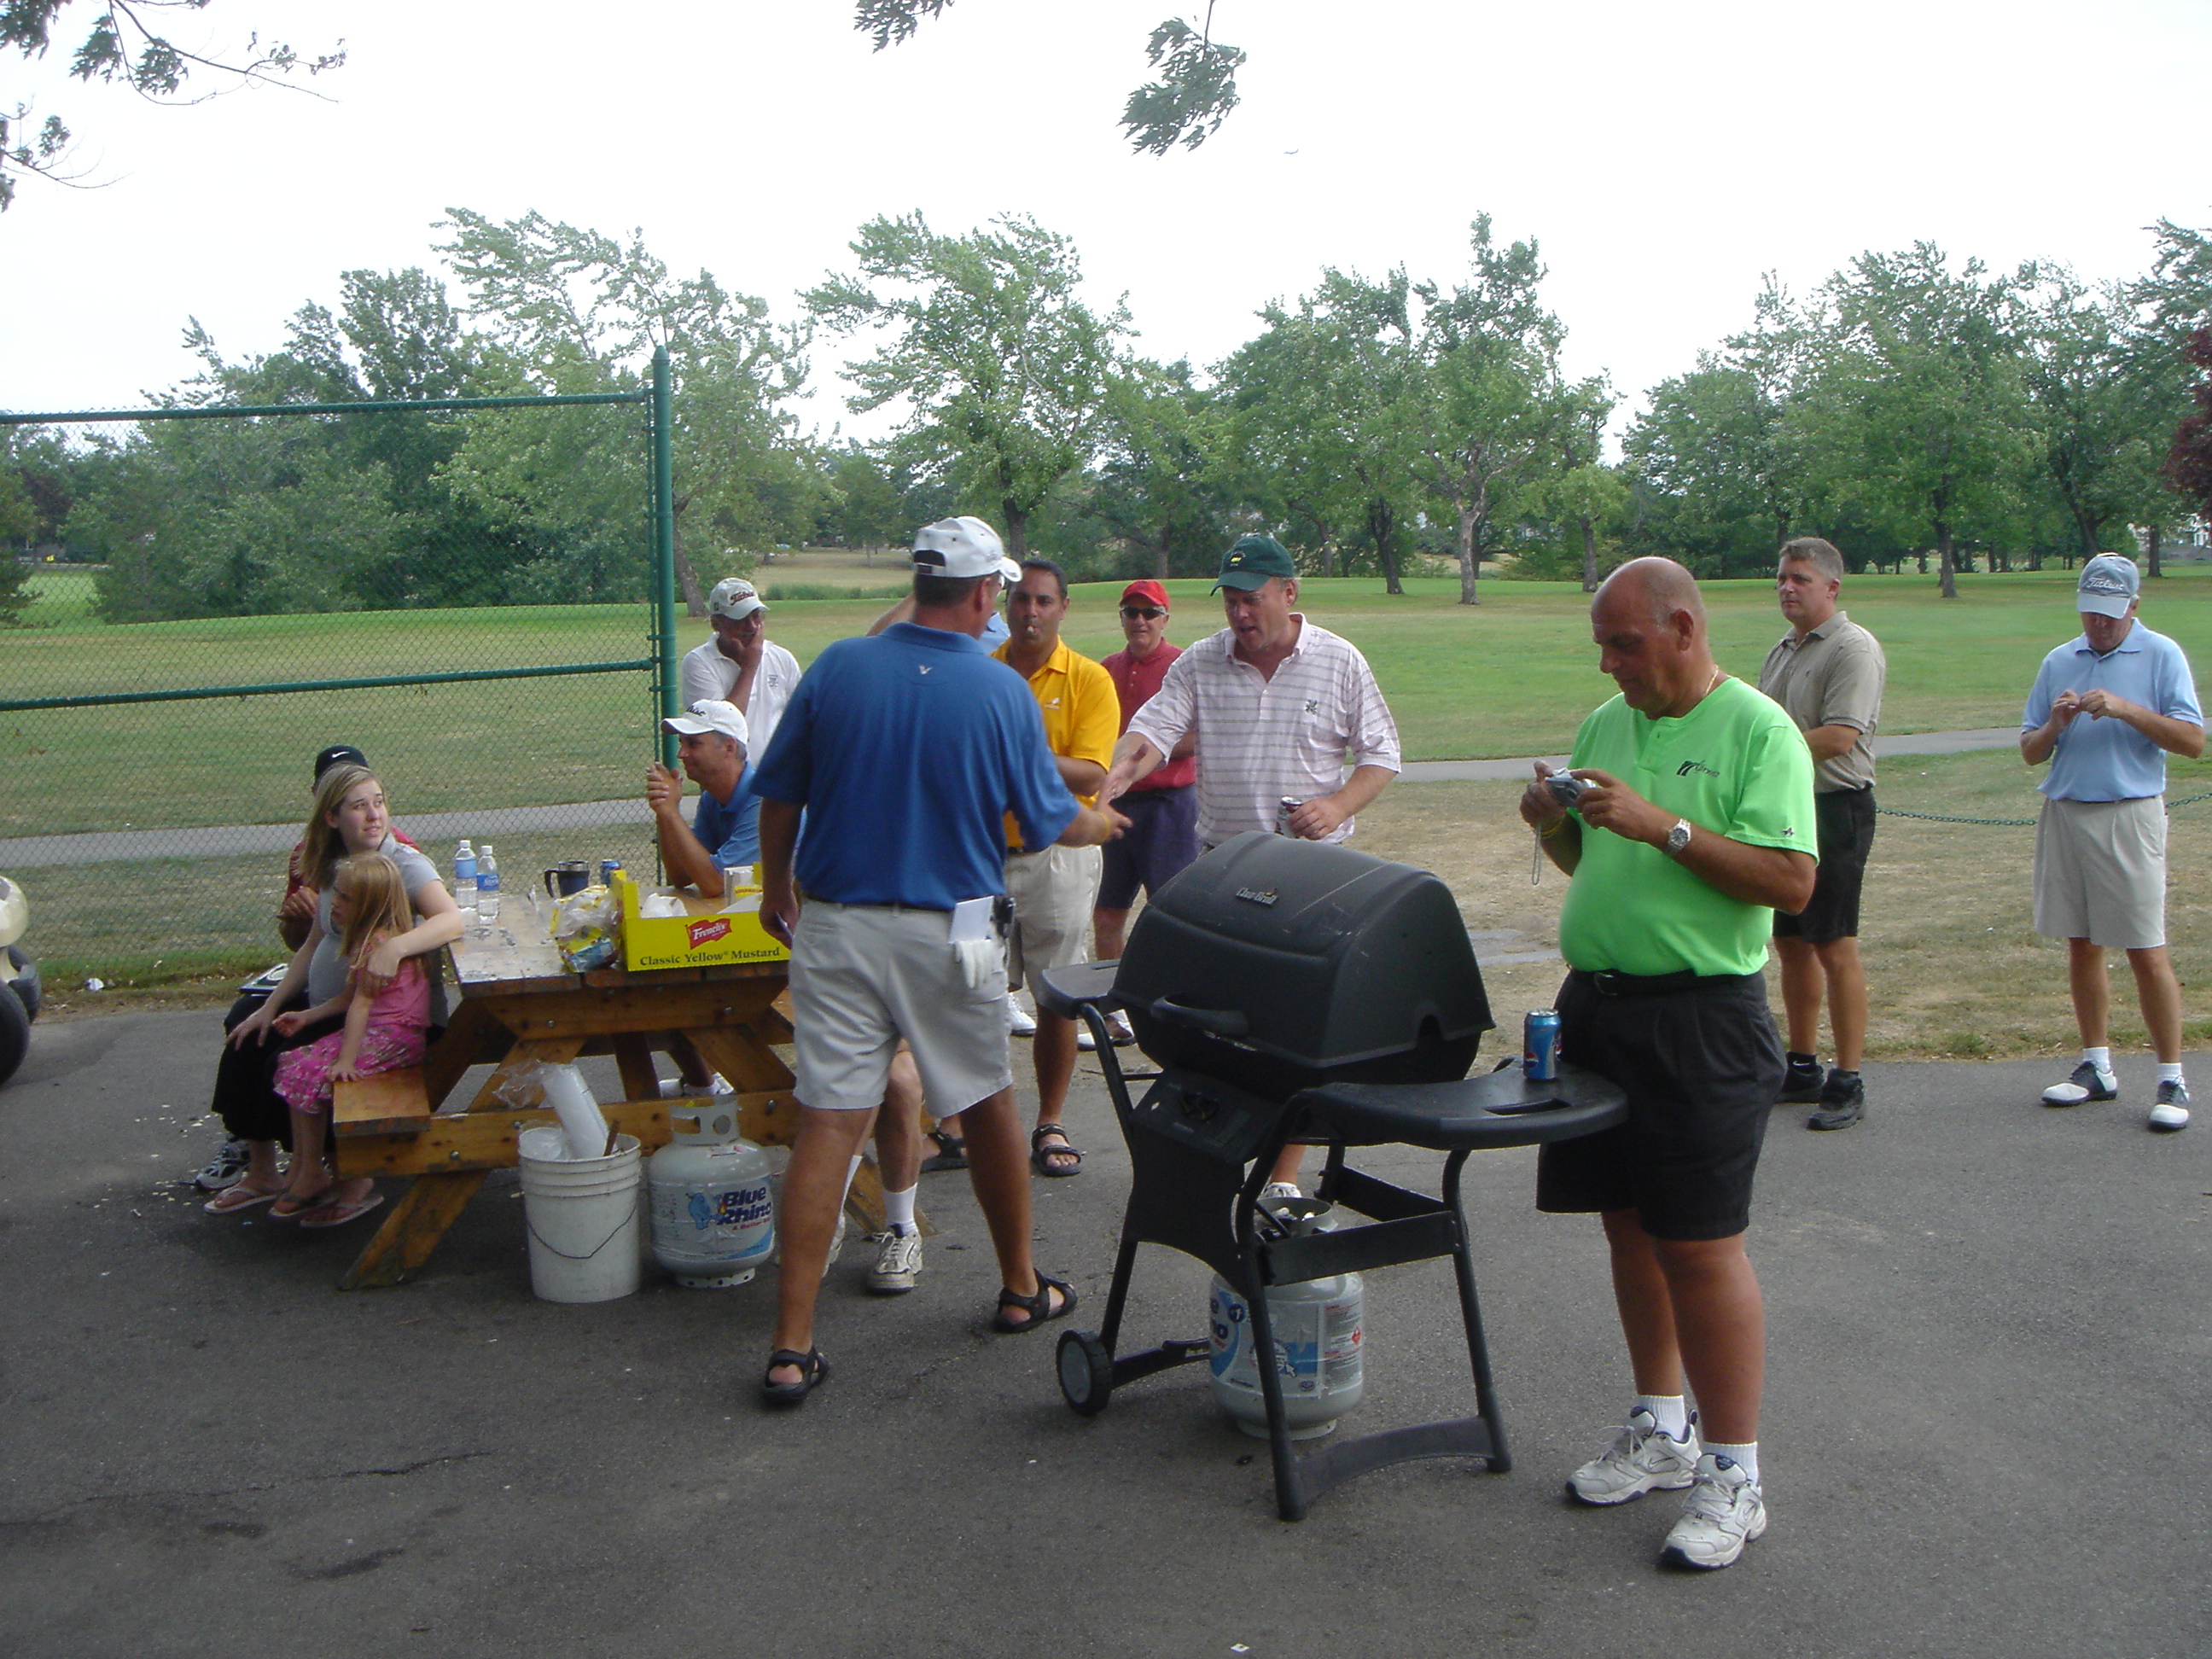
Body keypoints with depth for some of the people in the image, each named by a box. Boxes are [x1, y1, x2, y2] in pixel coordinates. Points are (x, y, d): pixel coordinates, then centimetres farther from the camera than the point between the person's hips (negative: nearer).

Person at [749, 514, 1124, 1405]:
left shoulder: (837, 668, -2)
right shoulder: (1002, 692, -6)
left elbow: (779, 794, 6)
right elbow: (1048, 819, 4)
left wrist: (777, 888, 21)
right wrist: (1099, 823, 26)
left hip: (835, 923, 2)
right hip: (948, 931, -1)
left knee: (827, 1123, 0)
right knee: (988, 1106, 18)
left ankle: (793, 1346, 0)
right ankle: (1021, 1288, 34)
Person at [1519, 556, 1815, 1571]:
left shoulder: (1759, 732, -9)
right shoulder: (1606, 724, 11)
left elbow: (1790, 882, -18)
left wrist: (1666, 828, -23)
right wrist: (1554, 824, -3)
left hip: (1701, 1018, -7)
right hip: (1596, 1002, 7)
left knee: (1701, 1247, -3)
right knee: (1628, 1225, 15)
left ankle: (1732, 1476, 9)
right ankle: (1661, 1430, 31)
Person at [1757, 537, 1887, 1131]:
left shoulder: (1853, 649, -11)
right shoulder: (1783, 651, 17)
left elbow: (1839, 737, -20)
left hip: (1835, 810, -9)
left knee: (1834, 948, -6)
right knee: (1791, 942, 13)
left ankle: (1847, 1083, 1)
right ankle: (1801, 1069, 23)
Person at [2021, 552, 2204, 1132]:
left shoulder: (2161, 656, 0)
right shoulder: (2058, 662, 12)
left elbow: (2192, 741, -8)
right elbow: (2029, 752, 12)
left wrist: (2127, 710, -18)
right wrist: (2054, 726, -8)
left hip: (2130, 817, -5)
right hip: (2064, 816, 5)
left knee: (2147, 951, -5)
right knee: (2082, 947, 9)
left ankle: (2172, 1080, 3)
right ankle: (2097, 1068, 19)